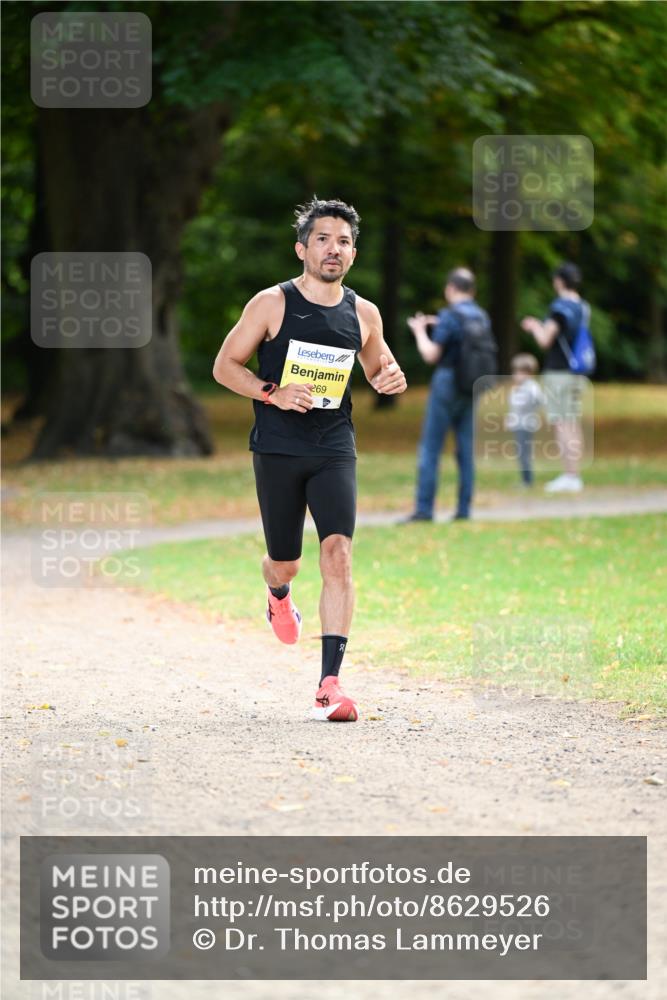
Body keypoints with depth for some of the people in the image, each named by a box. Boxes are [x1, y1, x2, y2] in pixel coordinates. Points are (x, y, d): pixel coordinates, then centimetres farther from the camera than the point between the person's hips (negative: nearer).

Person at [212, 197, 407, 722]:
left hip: (335, 448, 1)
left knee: (338, 554, -17)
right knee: (285, 563, 9)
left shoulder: (363, 313, 5)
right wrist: (272, 393, -16)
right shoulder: (272, 303, -4)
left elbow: (378, 365, 22)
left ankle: (331, 684, -19)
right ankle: (279, 596, 51)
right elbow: (225, 366, 0)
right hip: (278, 449, -1)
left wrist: (392, 378, -2)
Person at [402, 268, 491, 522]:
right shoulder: (482, 317, 6)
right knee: (466, 450, 8)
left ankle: (424, 509, -7)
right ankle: (463, 509, 7)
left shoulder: (449, 317, -14)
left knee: (430, 449, -3)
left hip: (446, 384, -6)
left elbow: (431, 355, -14)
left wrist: (419, 331, 2)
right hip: (471, 388, 6)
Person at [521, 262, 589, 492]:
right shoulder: (583, 308, 10)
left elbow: (545, 341, -15)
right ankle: (574, 476, 12)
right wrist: (541, 327, 25)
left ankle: (569, 476, -11)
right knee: (574, 425, 10)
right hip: (577, 372, 8)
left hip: (558, 372, -8)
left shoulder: (560, 307, -15)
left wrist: (534, 326, 4)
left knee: (562, 425, -7)